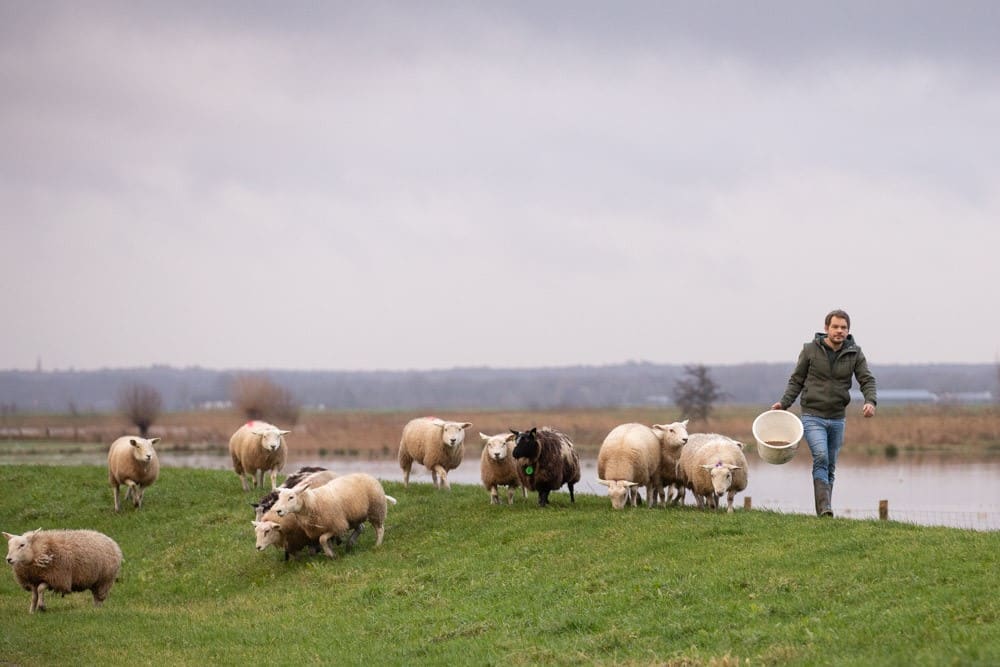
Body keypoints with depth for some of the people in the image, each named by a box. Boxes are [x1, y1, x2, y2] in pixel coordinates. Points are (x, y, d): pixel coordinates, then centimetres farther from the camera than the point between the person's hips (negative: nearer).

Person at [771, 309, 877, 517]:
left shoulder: (855, 354, 2)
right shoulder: (810, 350, -3)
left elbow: (867, 380, -1)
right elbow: (797, 380, 5)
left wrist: (870, 401, -21)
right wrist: (784, 403, -7)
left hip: (837, 419, 4)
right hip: (813, 416, -3)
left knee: (830, 467, 9)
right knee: (821, 458, -22)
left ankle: (824, 512, 15)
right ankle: (824, 509, -28)